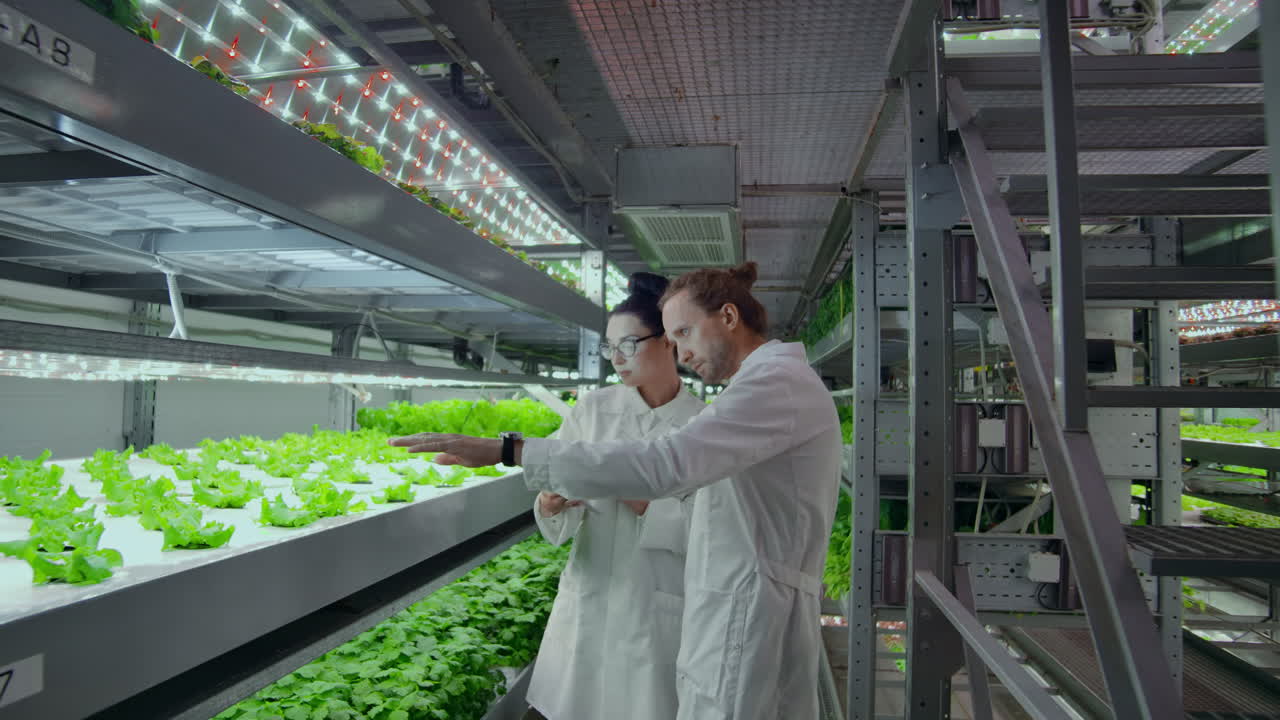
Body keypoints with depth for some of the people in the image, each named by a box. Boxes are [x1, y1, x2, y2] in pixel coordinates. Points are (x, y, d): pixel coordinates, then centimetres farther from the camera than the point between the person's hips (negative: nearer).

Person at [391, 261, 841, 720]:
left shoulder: (776, 380, -15)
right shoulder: (782, 385, 19)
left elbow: (662, 464, -28)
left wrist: (505, 449, -28)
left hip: (747, 625, -10)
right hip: (745, 616, 10)